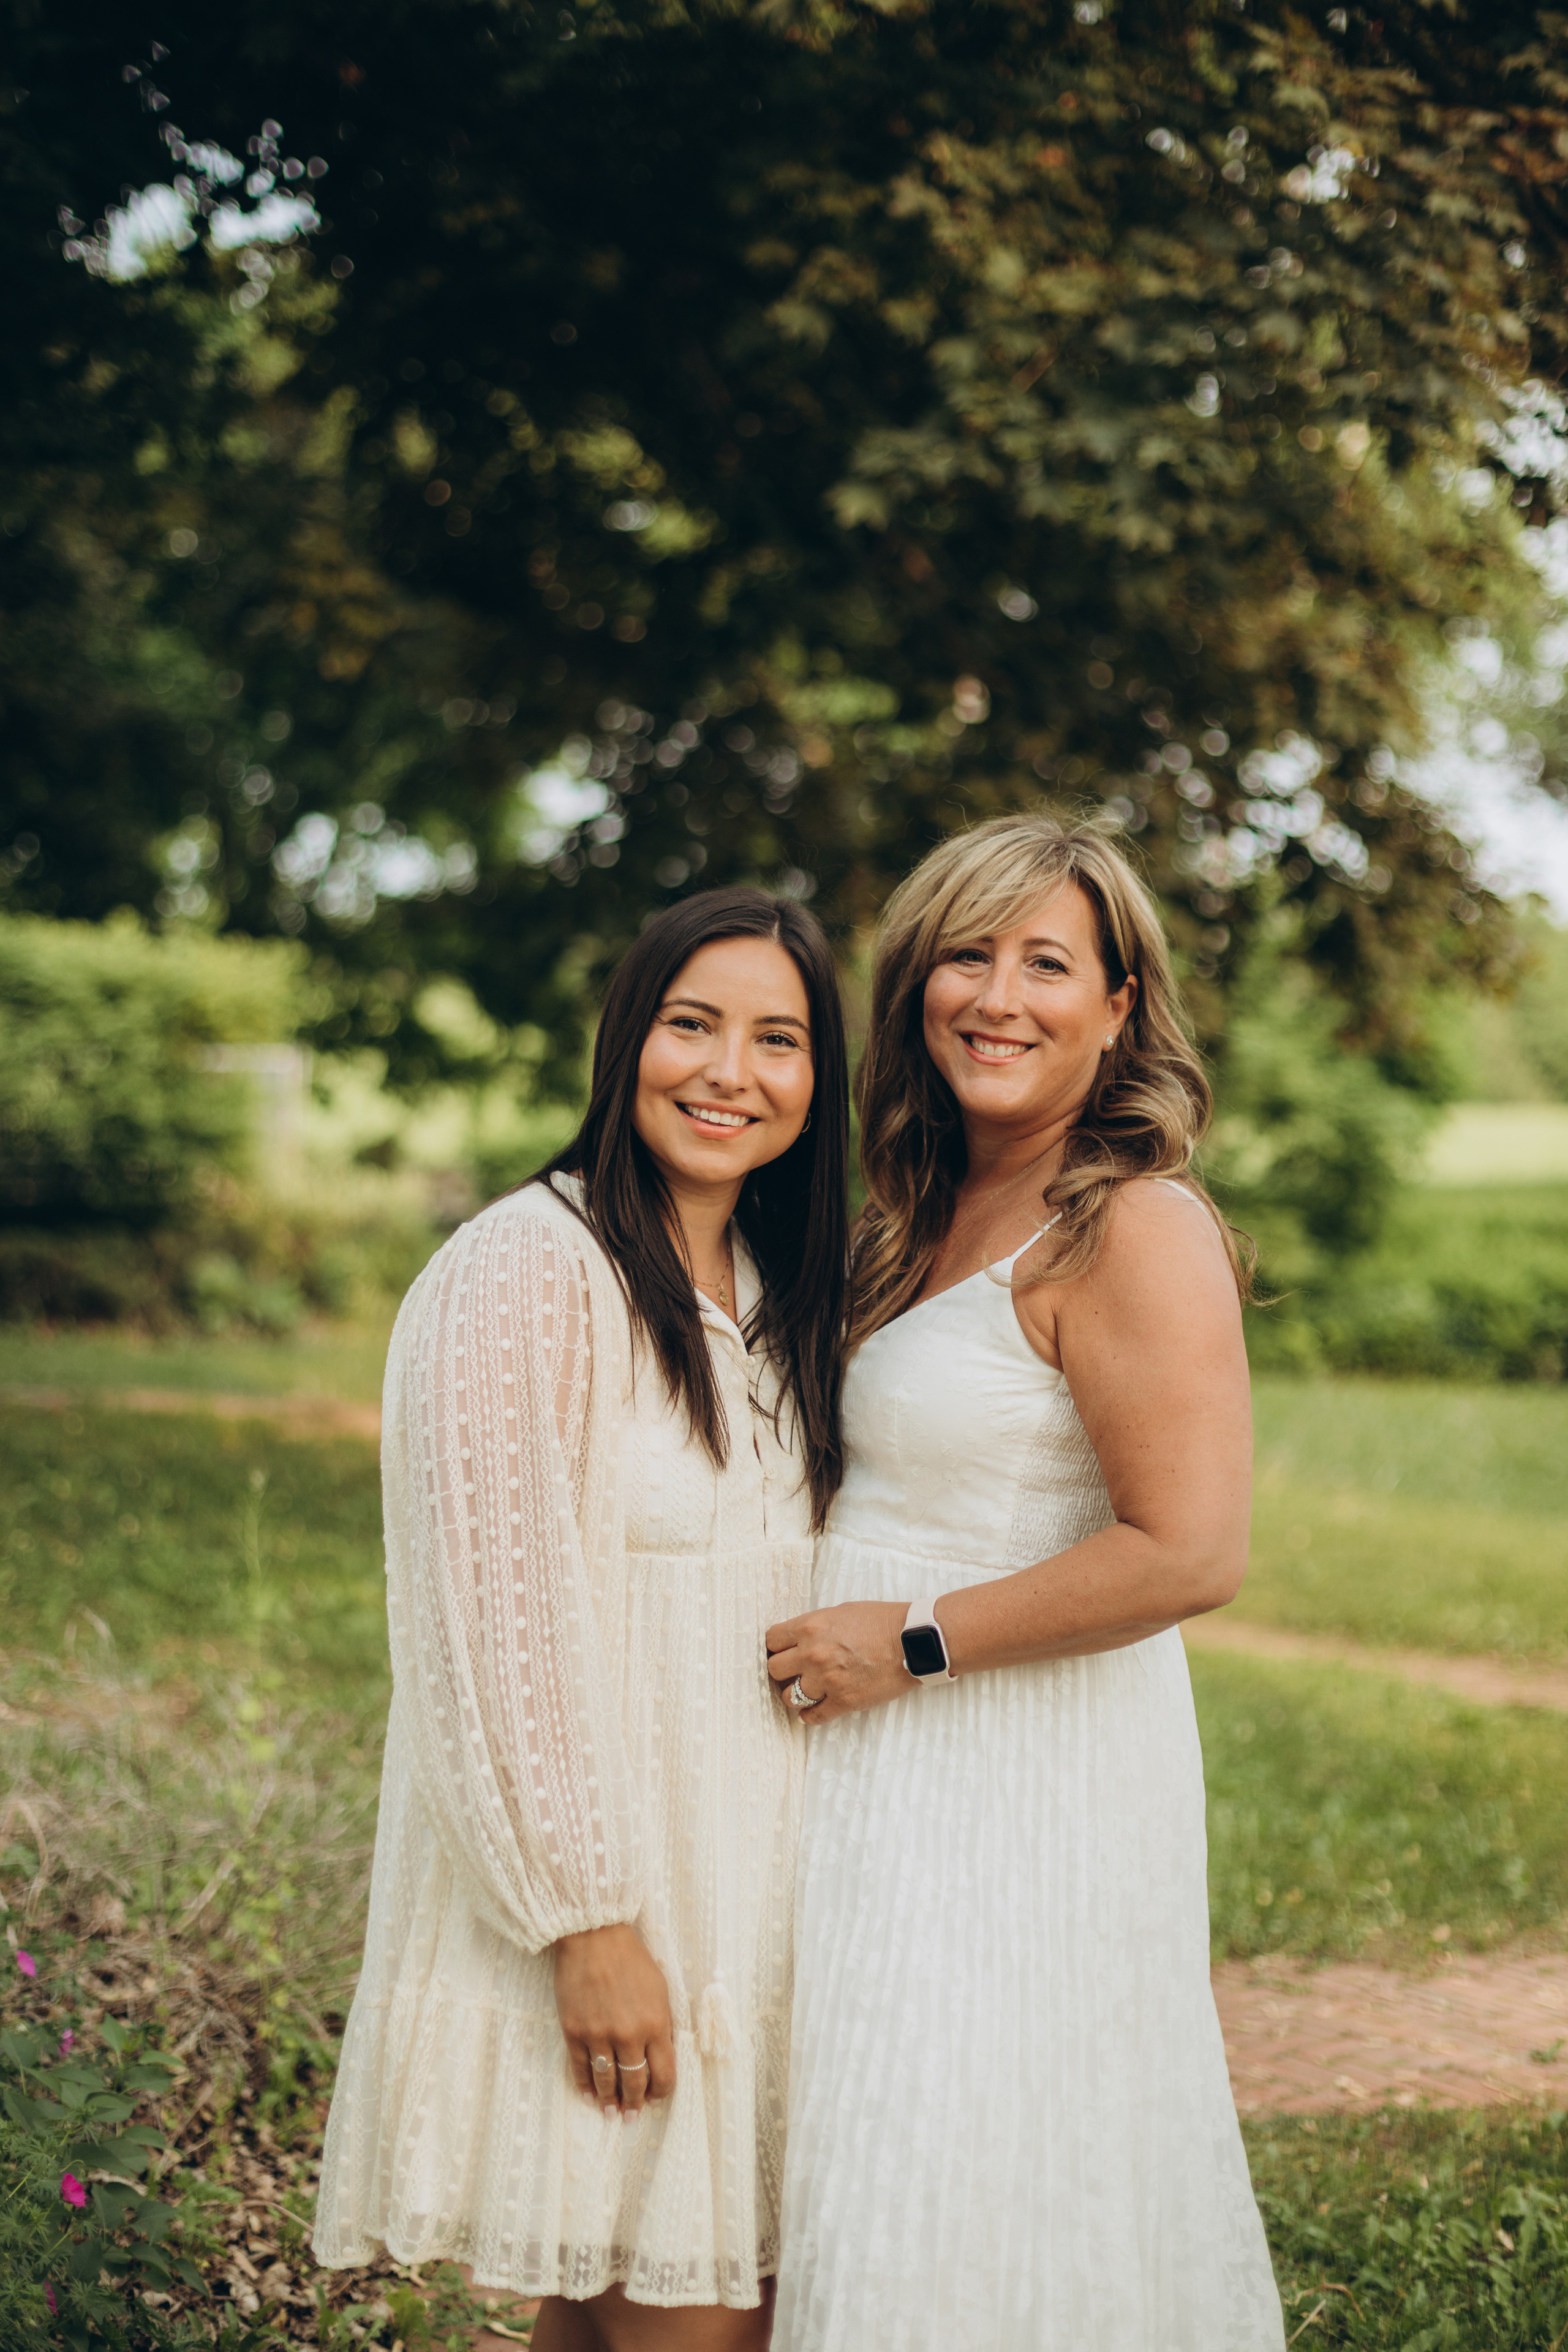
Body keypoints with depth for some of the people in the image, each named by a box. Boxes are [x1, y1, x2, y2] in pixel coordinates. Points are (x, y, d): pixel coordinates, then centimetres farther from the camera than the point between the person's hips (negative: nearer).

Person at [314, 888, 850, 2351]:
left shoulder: (775, 1296, 12)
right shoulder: (525, 1270, -14)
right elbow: (491, 1625, -17)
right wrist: (589, 1923, -19)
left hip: (740, 1882, 7)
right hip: (595, 1886, -7)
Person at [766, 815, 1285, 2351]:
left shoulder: (1134, 1232, -16)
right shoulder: (924, 1217, 11)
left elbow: (1190, 1554, -23)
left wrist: (914, 1643, -17)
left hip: (1030, 1768, -8)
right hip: (887, 1763, 8)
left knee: (968, 2218, -1)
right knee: (883, 2190, 16)